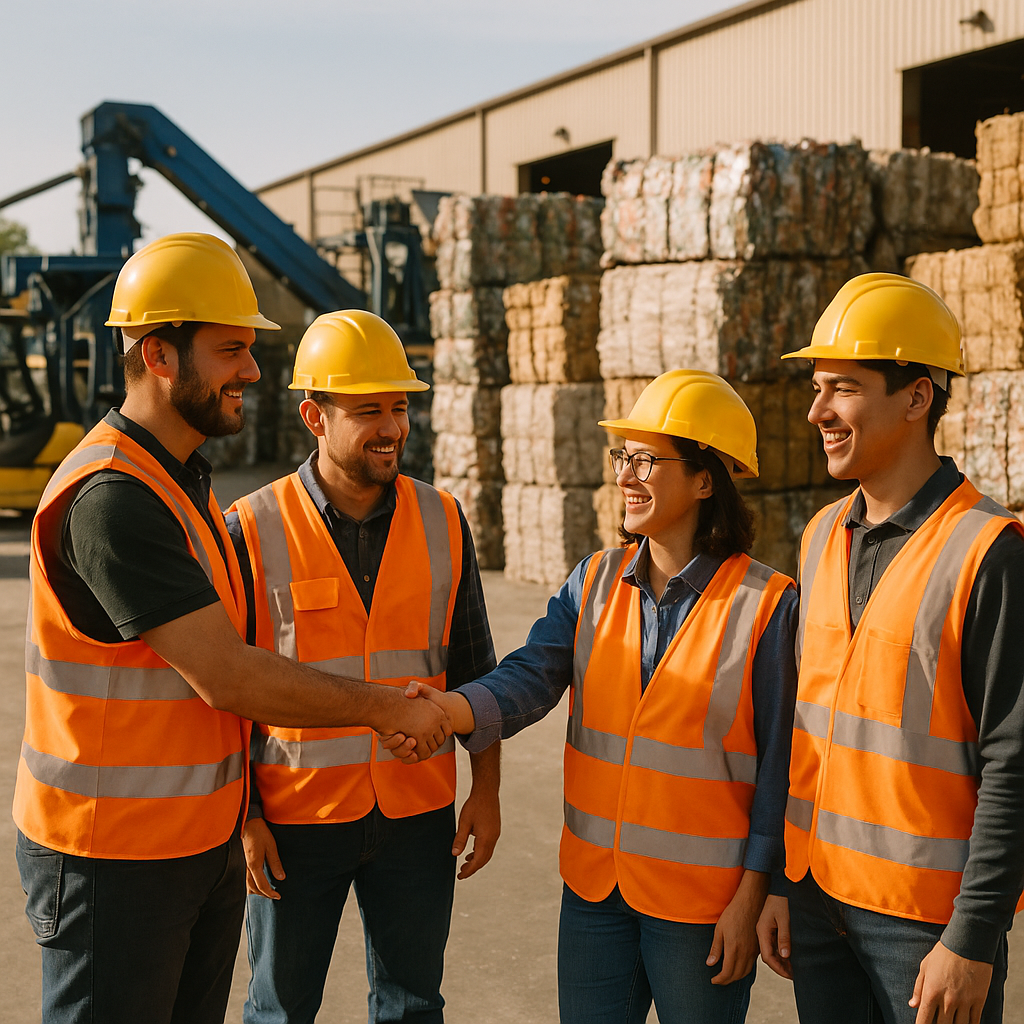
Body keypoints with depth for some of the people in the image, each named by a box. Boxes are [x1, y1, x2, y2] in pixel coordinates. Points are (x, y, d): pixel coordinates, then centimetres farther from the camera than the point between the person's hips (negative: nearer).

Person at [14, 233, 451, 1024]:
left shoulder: (184, 479, 10)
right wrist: (385, 709, -14)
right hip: (116, 857, -9)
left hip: (203, 838, 9)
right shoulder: (110, 496, -22)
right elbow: (226, 678, -24)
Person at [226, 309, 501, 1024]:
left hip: (418, 815, 3)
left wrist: (487, 789, 5)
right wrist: (240, 816, -8)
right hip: (296, 819, -2)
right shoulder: (252, 530, -9)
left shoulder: (442, 522, 1)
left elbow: (472, 666, 7)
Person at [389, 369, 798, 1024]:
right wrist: (449, 710, -27)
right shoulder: (596, 582, 4)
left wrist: (751, 898, -9)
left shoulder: (767, 604, -10)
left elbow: (779, 765, -8)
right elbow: (531, 678, -7)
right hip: (595, 884, 4)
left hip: (702, 900, -4)